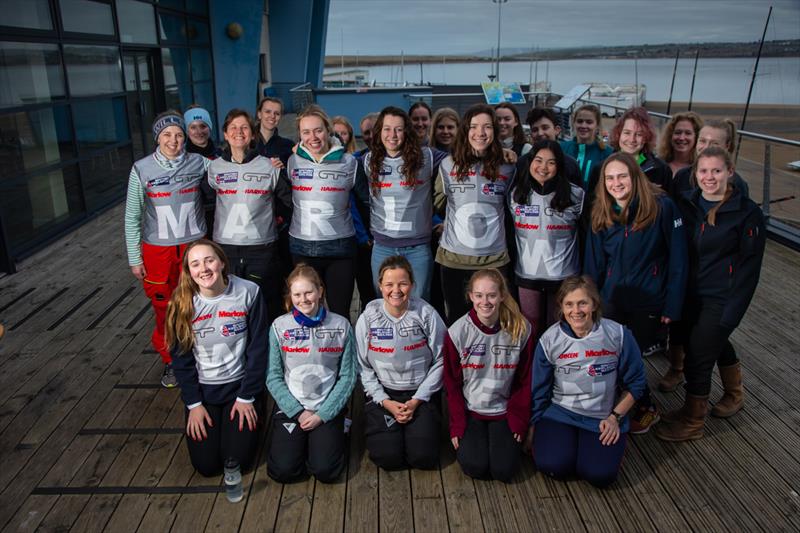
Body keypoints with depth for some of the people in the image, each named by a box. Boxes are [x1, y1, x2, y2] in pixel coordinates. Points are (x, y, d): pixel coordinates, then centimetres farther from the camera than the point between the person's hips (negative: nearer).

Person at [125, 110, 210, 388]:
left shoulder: (199, 163, -4)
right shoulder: (142, 169, -6)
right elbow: (132, 217, -1)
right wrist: (134, 258, 0)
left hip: (194, 245, 1)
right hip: (158, 250, 0)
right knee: (164, 310, 10)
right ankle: (170, 361, 32)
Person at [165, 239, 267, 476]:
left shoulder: (248, 292, -16)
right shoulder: (182, 302, -9)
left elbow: (257, 349, -10)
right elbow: (180, 356, -1)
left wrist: (247, 397, -8)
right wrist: (193, 403, -5)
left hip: (241, 384, -2)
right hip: (202, 388, 2)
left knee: (237, 461, -5)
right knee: (206, 465, 0)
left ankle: (253, 417, 24)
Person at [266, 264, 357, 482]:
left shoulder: (341, 326, -4)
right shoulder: (279, 326, -3)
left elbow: (347, 376, -3)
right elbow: (273, 376, -3)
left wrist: (322, 415, -10)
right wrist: (298, 413, -10)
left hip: (327, 408, 0)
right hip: (290, 407, 1)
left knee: (326, 471, -15)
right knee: (283, 470, -14)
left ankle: (333, 435, 17)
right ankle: (297, 441, 18)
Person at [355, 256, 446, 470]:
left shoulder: (426, 314, -9)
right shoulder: (368, 318, -7)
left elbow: (440, 361, -5)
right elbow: (363, 367, -3)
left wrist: (417, 401, -10)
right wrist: (385, 402, -10)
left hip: (421, 394, 0)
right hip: (383, 394, 1)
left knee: (424, 457, -13)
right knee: (387, 457, -14)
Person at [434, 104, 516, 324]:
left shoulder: (506, 168, 1)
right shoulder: (449, 165, 0)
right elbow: (438, 204, 12)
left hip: (493, 258, 0)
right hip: (453, 257, 0)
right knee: (455, 321, 12)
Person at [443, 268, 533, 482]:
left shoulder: (521, 330, -11)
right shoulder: (457, 332, -13)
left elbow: (524, 382, -1)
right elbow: (452, 384, -4)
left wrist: (519, 421, -4)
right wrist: (457, 425, -6)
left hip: (504, 411, 1)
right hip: (469, 411, 0)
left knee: (504, 470, -12)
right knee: (475, 467, -15)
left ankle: (501, 438, 20)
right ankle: (468, 440, 18)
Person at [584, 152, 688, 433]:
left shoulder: (661, 207, -13)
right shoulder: (601, 214, 1)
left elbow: (678, 259, -11)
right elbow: (594, 263, 5)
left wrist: (672, 306, -11)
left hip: (649, 302, -4)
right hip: (612, 301, 4)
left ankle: (645, 409, 33)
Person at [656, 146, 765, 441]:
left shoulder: (747, 213, -13)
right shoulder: (687, 204, 1)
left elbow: (749, 268, -11)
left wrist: (732, 312, -14)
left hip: (721, 299, -5)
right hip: (691, 294, 5)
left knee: (698, 356, -1)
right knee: (716, 345, 23)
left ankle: (692, 421, 18)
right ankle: (734, 394, 49)